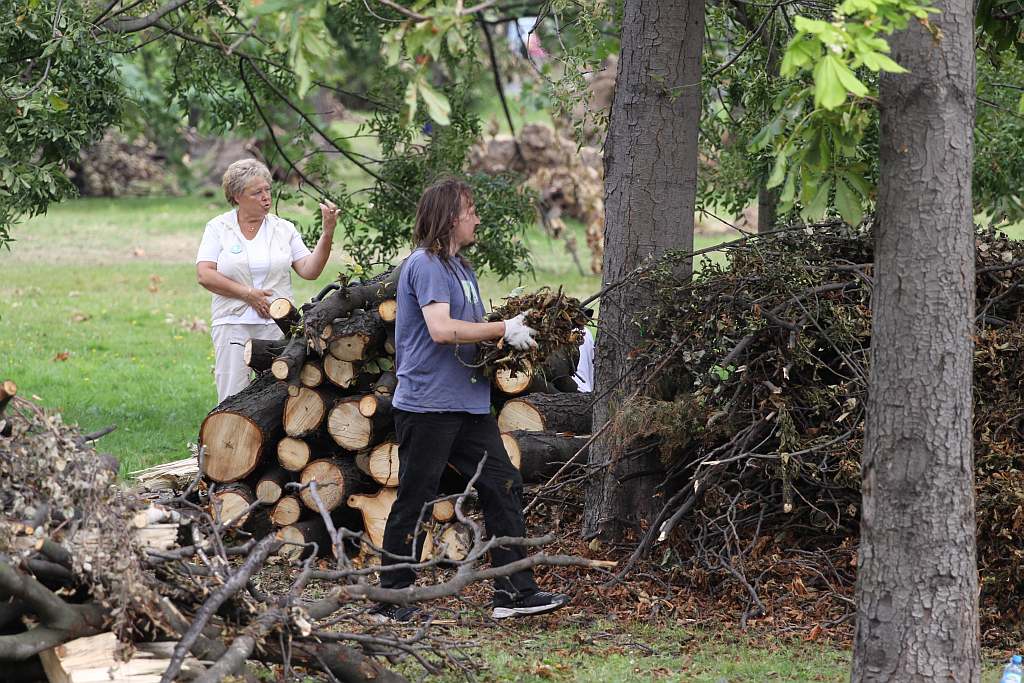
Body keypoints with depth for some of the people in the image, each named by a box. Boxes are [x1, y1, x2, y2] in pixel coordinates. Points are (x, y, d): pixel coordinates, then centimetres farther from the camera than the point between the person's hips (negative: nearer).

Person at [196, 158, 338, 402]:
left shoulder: (284, 229, 10)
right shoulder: (218, 228, 5)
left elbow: (309, 271, 2)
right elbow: (204, 275, -5)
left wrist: (327, 234, -10)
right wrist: (248, 294, -10)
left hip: (277, 325, 1)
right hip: (232, 324, -1)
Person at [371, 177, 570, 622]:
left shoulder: (459, 266, 18)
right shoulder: (426, 264, -13)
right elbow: (442, 329, -25)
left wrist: (509, 338, 6)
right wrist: (503, 329, -16)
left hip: (468, 403, 10)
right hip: (427, 403, -10)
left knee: (503, 486, 5)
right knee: (414, 502, -2)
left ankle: (514, 592, 8)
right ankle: (392, 603, 6)